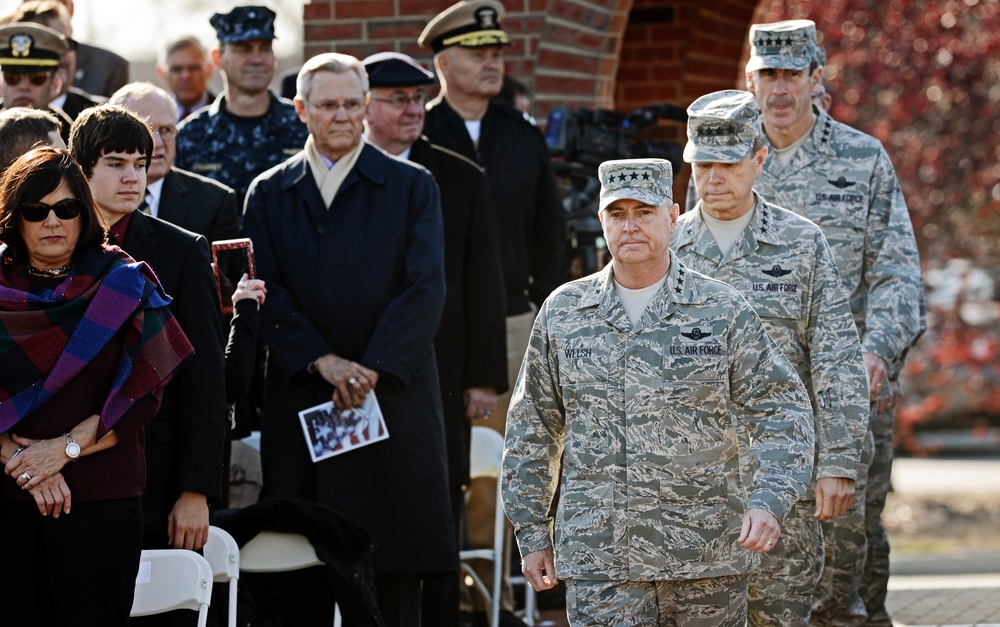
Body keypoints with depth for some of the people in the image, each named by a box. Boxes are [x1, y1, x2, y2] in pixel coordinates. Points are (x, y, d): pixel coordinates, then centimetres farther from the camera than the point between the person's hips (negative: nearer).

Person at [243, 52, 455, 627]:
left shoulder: (412, 187, 7)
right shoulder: (269, 194, 12)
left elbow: (425, 290, -3)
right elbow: (266, 294, 2)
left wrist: (371, 369, -14)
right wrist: (323, 360, -12)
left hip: (392, 397, -1)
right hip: (299, 402, 1)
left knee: (395, 578, -2)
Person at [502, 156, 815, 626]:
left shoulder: (723, 312, 2)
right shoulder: (563, 313, 7)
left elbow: (782, 414, 0)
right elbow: (532, 428, 14)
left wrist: (769, 502, -15)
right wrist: (532, 532, 10)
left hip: (707, 557, 0)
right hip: (598, 560, 0)